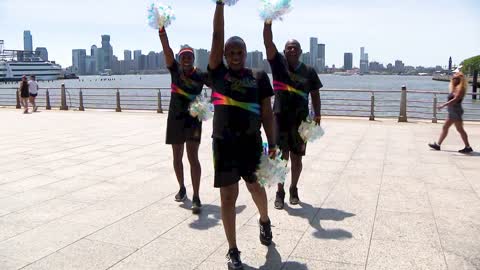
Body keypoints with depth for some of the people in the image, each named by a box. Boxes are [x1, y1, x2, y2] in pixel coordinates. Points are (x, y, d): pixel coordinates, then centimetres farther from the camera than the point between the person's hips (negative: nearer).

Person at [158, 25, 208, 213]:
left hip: (193, 119, -3)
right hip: (175, 119, 3)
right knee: (177, 157, 12)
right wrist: (161, 29, -23)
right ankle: (182, 188, 33)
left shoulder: (201, 75, -4)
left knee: (193, 157, -11)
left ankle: (196, 197, -9)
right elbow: (166, 49, -12)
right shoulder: (175, 70, 0)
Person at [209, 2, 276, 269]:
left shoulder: (259, 77, 2)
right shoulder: (218, 73, 2)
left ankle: (265, 221, 51)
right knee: (228, 196, 2)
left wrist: (272, 144, -4)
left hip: (251, 142, 1)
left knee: (255, 187, 20)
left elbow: (267, 112, 1)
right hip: (224, 143, 0)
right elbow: (217, 37, -3)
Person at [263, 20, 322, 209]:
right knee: (282, 156, 1)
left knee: (296, 157, 9)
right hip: (280, 117, -1)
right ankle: (280, 192, 14)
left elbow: (315, 94, 9)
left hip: (300, 119, 1)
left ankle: (293, 189, 27)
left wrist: (317, 116, -1)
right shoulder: (278, 63, 1)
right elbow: (268, 43, -11)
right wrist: (268, 22, -23)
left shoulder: (309, 71, 4)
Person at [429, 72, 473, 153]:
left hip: (456, 111, -10)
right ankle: (438, 145, 15)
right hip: (452, 111, 10)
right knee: (445, 127, 11)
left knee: (460, 129, -5)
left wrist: (444, 105, -27)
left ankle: (468, 147, 2)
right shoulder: (455, 88, 15)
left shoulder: (460, 89, -13)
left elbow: (455, 99, -23)